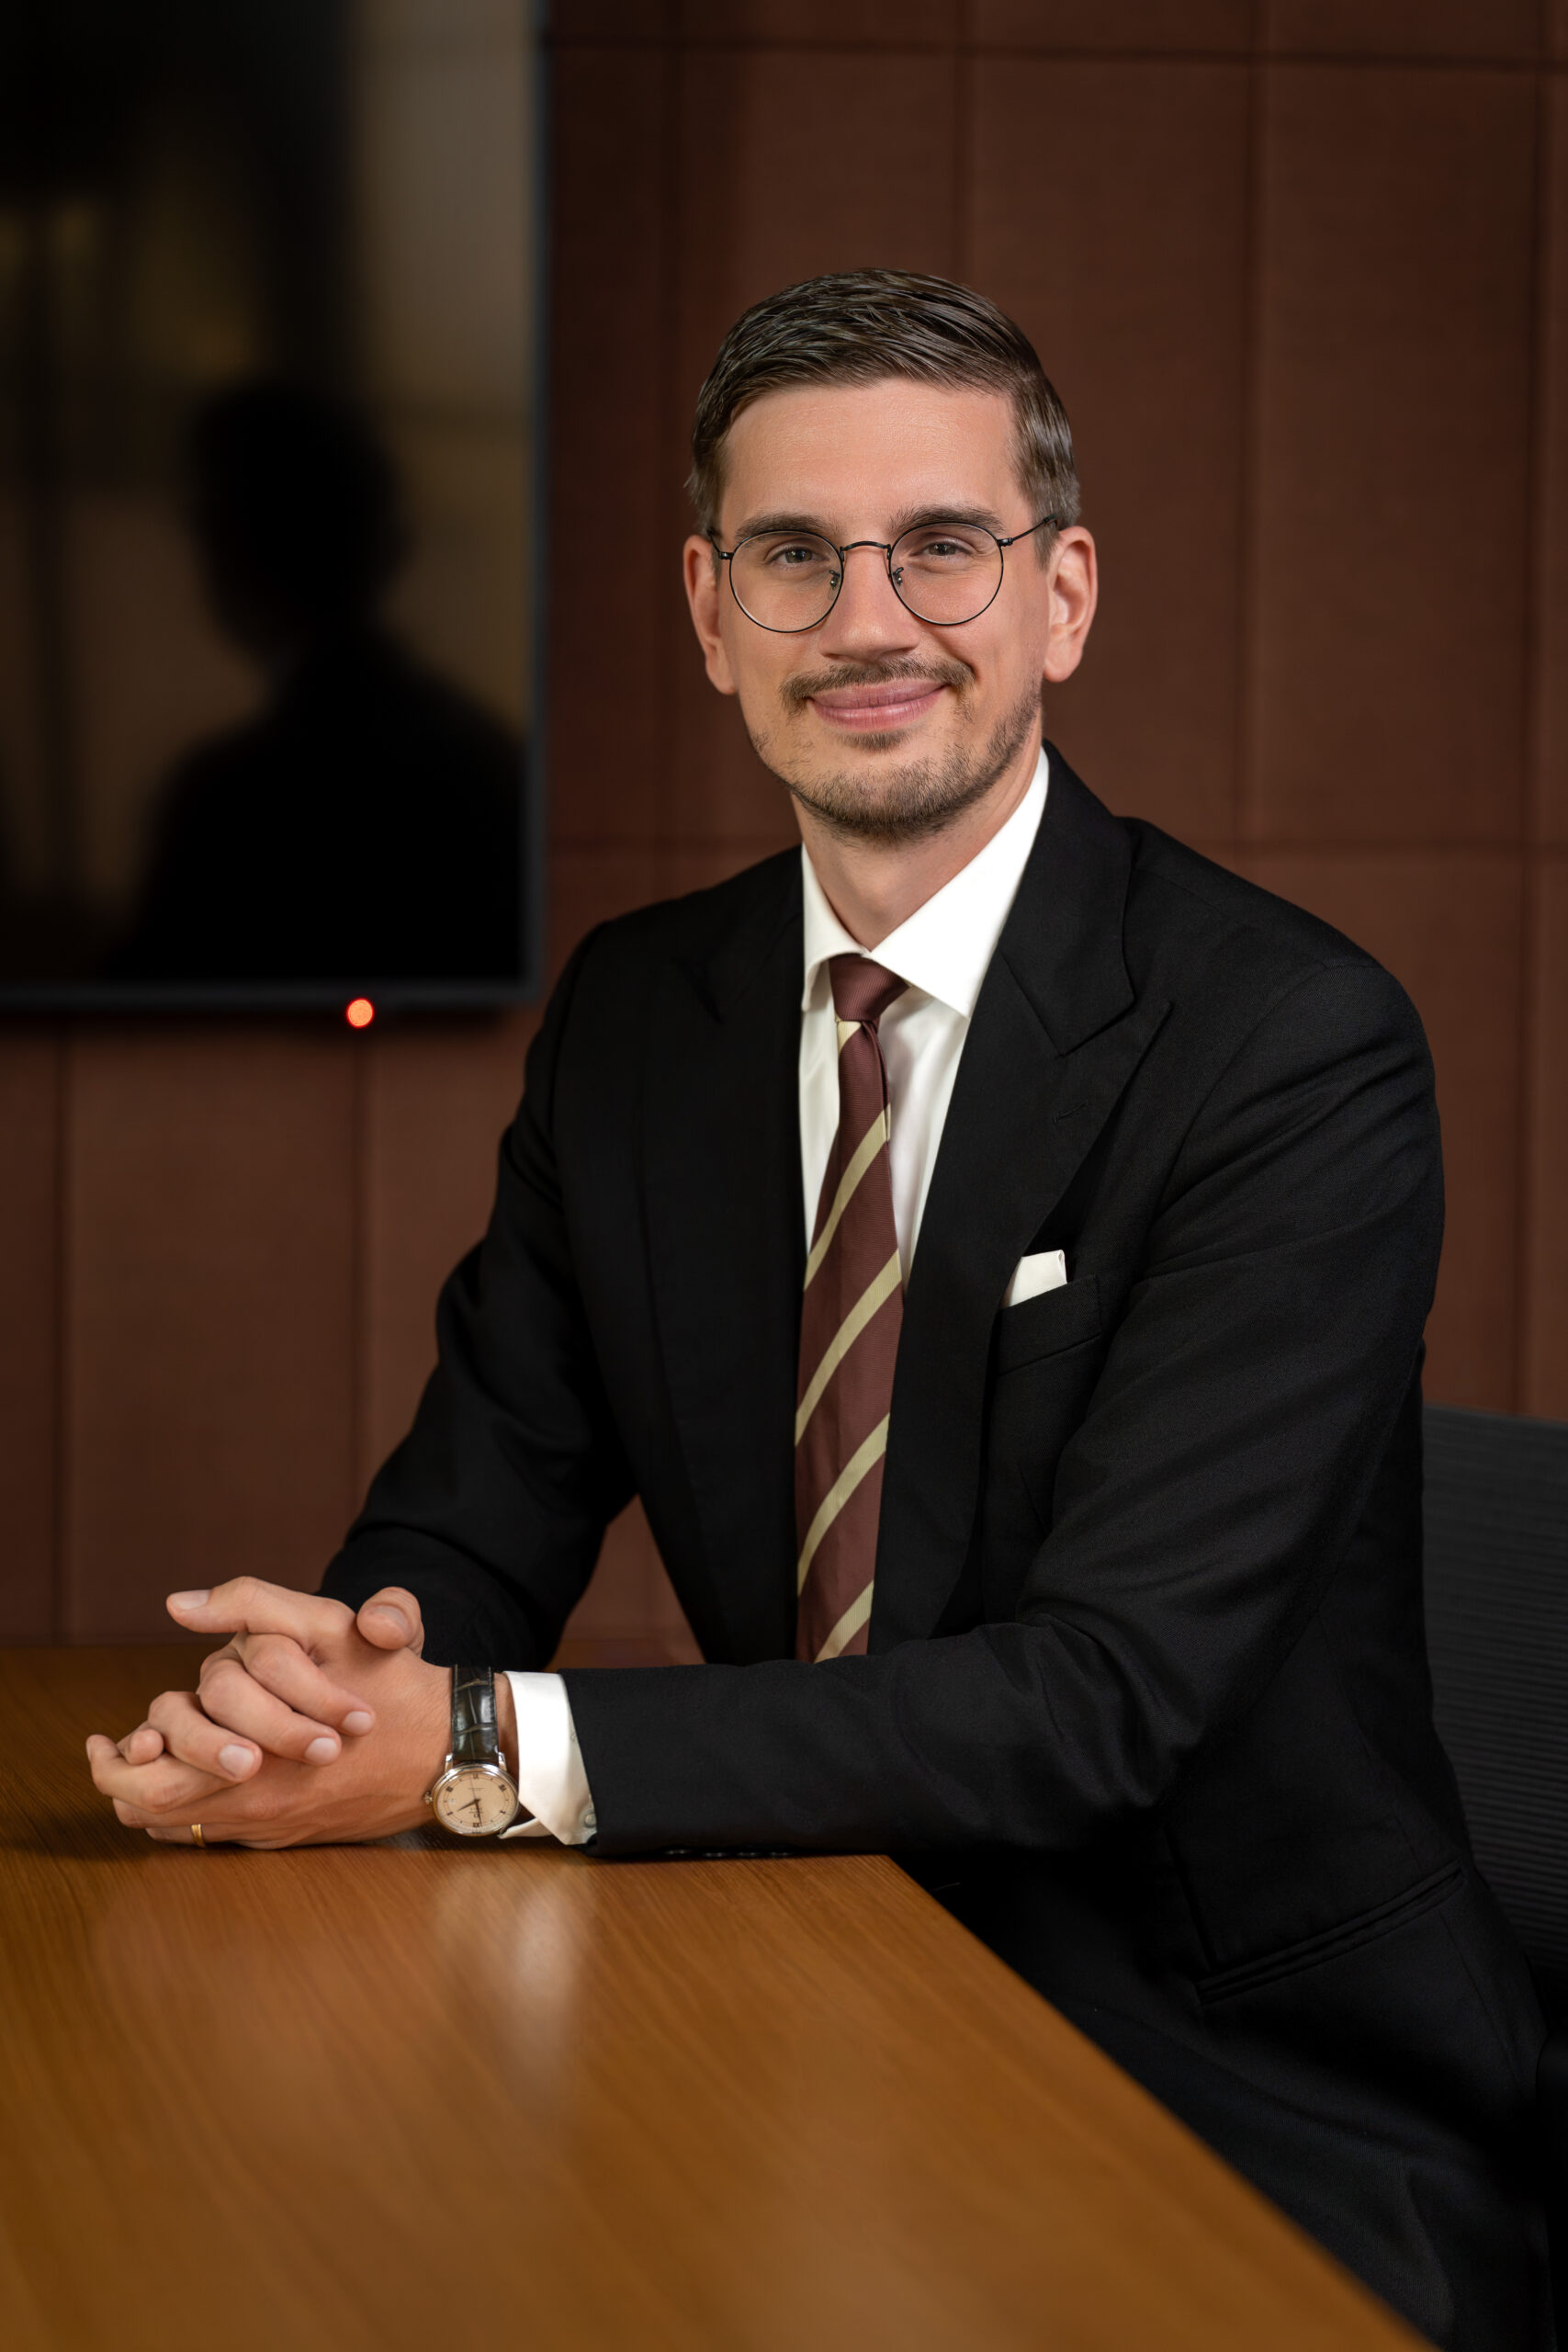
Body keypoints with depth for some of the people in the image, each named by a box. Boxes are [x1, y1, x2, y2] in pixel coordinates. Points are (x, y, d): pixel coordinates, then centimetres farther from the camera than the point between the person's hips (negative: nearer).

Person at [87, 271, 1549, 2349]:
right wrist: (303, 1680, -17)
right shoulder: (634, 1018, 7)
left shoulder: (1297, 1046, -14)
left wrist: (480, 1749, -25)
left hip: (1260, 2106, -5)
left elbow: (1101, 1694, -21)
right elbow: (473, 1520, 9)